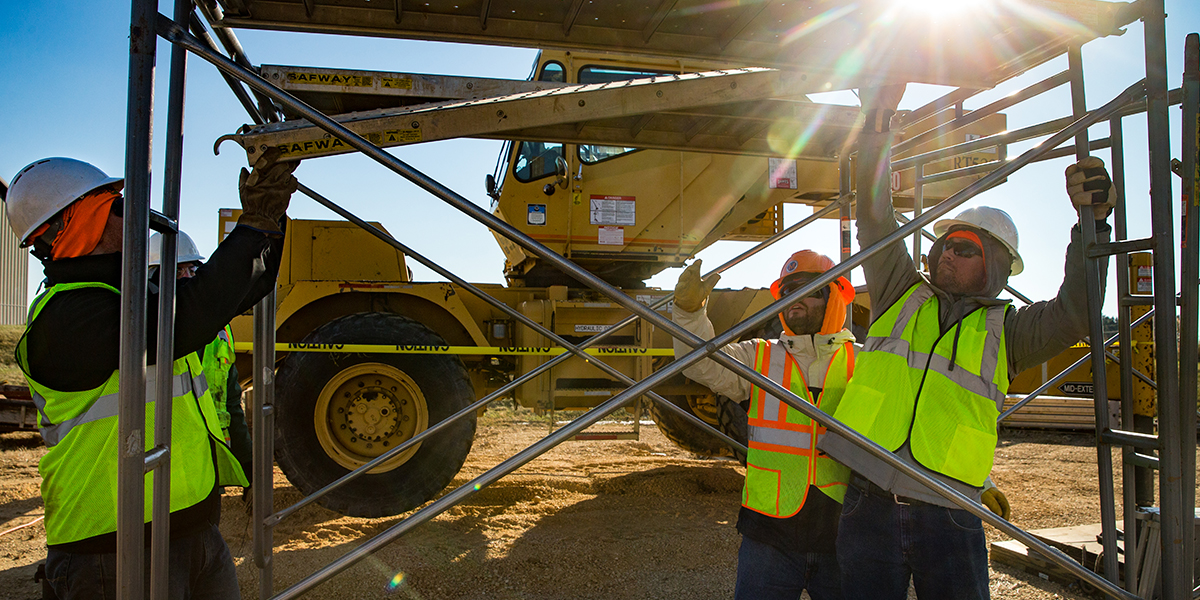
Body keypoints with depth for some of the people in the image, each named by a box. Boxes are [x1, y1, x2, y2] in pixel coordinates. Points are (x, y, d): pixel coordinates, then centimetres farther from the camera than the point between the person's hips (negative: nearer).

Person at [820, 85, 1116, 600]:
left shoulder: (1004, 330, 9)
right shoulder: (901, 296, 10)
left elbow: (1074, 315, -7)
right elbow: (874, 217, 4)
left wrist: (1093, 221, -14)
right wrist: (876, 121, -2)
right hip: (869, 504, 1)